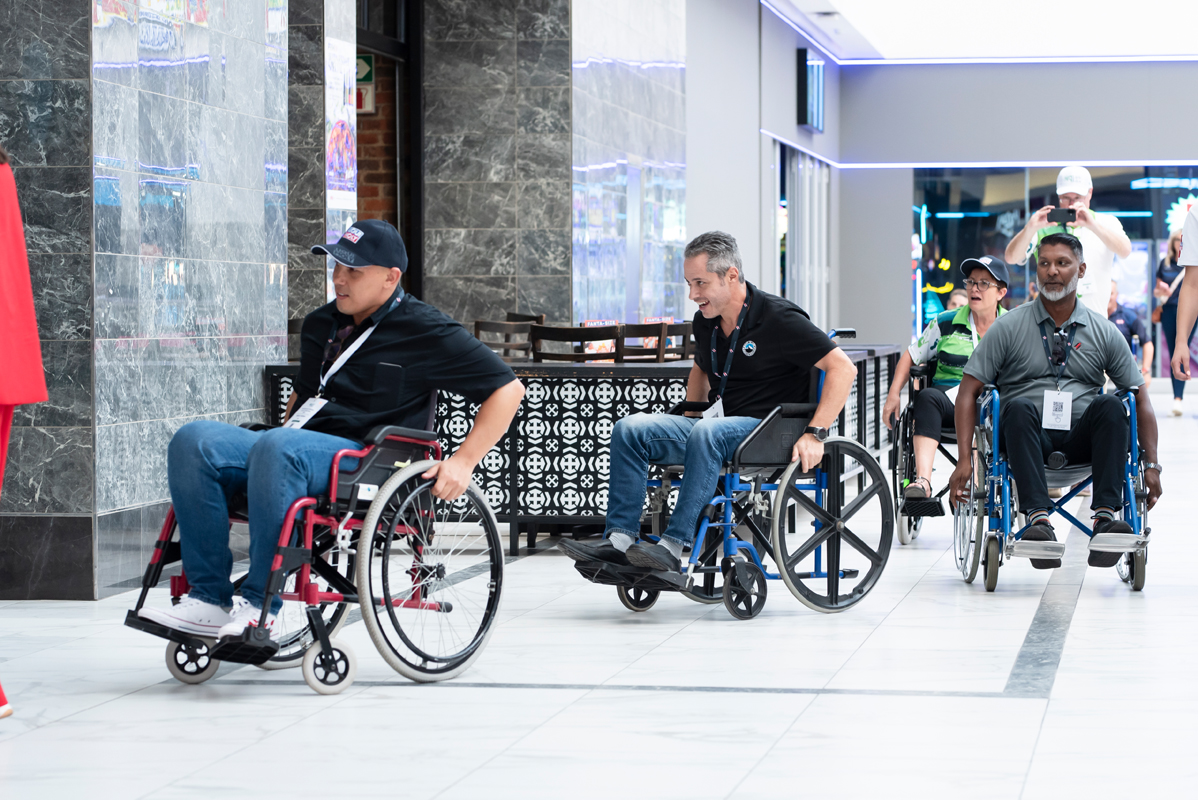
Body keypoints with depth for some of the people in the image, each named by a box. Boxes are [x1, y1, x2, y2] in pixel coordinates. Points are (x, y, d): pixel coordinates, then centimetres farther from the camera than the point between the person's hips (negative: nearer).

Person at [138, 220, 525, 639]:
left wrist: (462, 462, -8)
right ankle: (208, 598, -22)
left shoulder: (428, 332, 2)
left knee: (279, 447, -38)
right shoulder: (319, 324, 24)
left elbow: (507, 388, 0)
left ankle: (259, 606, -34)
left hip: (362, 460, -7)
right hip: (296, 446, 7)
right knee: (194, 440, -18)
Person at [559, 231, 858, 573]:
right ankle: (620, 540, -20)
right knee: (630, 428, -11)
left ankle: (672, 548, -38)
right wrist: (691, 416, 17)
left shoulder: (778, 319, -13)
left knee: (708, 432, -38)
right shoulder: (705, 321, 10)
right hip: (716, 424, 8)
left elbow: (843, 368, -16)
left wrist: (815, 434, -22)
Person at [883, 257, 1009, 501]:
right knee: (927, 397, -34)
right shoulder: (946, 324, 15)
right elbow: (910, 357, 19)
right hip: (948, 396, 2)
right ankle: (923, 480, -48)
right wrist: (893, 395, 5)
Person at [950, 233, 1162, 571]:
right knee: (1019, 407, -34)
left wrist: (1151, 465, 3)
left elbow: (1140, 398, 13)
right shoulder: (1009, 327, 6)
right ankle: (1038, 518, -49)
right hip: (1028, 433, -1)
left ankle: (1105, 517, -40)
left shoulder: (1104, 333, 11)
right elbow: (969, 391, 3)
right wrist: (965, 459, -9)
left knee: (1111, 405, -29)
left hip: (1081, 439, 1)